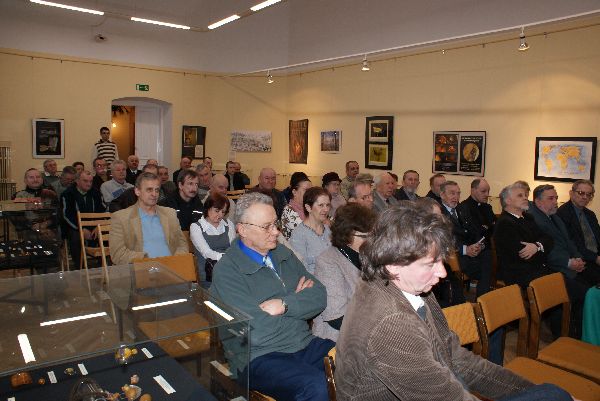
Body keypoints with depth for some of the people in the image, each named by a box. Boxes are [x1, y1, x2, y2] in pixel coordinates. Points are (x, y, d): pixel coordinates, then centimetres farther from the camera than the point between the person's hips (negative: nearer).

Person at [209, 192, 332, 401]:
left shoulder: (283, 254, 10)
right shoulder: (226, 271, -11)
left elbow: (319, 297, 3)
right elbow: (258, 331, -20)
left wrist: (284, 304, -16)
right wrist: (297, 299, -4)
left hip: (306, 345, 6)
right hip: (259, 358, -6)